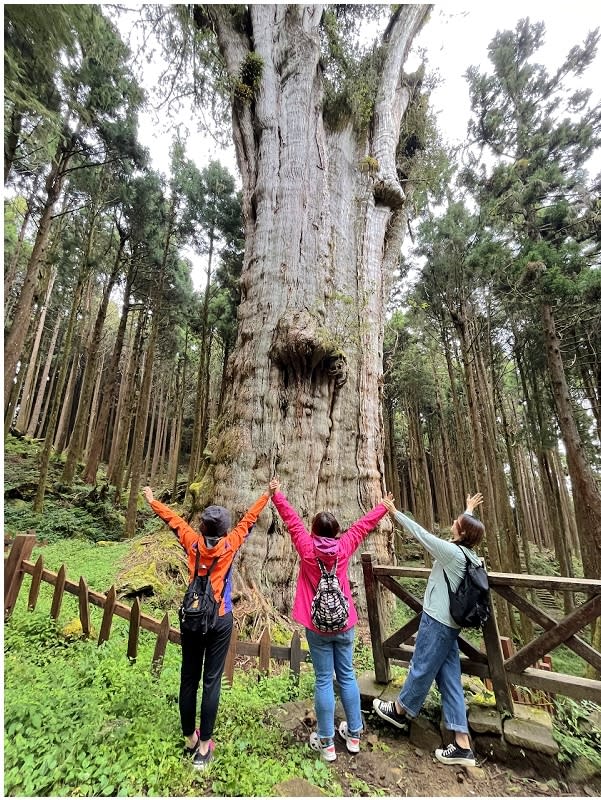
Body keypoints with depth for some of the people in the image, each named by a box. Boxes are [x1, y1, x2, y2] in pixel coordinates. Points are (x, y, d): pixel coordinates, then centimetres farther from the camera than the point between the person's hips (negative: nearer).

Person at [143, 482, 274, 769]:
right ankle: (204, 747, 18)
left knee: (188, 679, 16)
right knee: (212, 681, 8)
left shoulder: (192, 542, -9)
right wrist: (267, 496, 13)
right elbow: (249, 519, 0)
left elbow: (174, 520, 6)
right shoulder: (230, 545, -11)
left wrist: (153, 502, 21)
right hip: (220, 620, -2)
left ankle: (190, 739, 32)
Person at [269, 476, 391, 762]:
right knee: (347, 677, 18)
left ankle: (326, 742, 22)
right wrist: (384, 507, 12)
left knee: (323, 681, 10)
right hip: (345, 624, 2)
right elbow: (364, 524, 0)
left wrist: (276, 495, -3)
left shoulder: (307, 548, -15)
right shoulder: (344, 546, -10)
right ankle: (354, 734, 33)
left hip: (317, 627, -2)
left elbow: (291, 520, -10)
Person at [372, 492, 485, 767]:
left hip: (436, 622, -8)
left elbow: (421, 533, -18)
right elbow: (467, 528, 21)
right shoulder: (469, 555, 1)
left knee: (421, 669, 12)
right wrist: (469, 511, 38)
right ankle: (462, 746, 20)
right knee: (450, 680, 14)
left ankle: (399, 711, 34)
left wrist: (395, 513, -10)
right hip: (450, 624, 8)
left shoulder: (452, 552, -22)